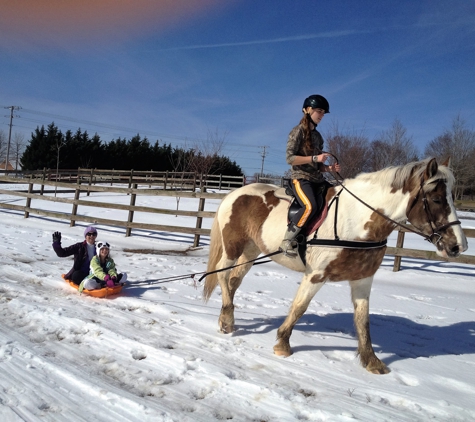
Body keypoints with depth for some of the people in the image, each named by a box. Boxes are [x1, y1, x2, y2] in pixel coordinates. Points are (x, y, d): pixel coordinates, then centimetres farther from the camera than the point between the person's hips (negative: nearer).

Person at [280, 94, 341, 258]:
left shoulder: (317, 135, 18)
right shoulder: (298, 131, -3)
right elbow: (290, 158, -13)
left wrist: (329, 168, -1)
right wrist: (314, 158, -20)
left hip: (317, 179, 8)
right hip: (301, 178, -8)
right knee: (311, 206, -32)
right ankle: (287, 241, -21)